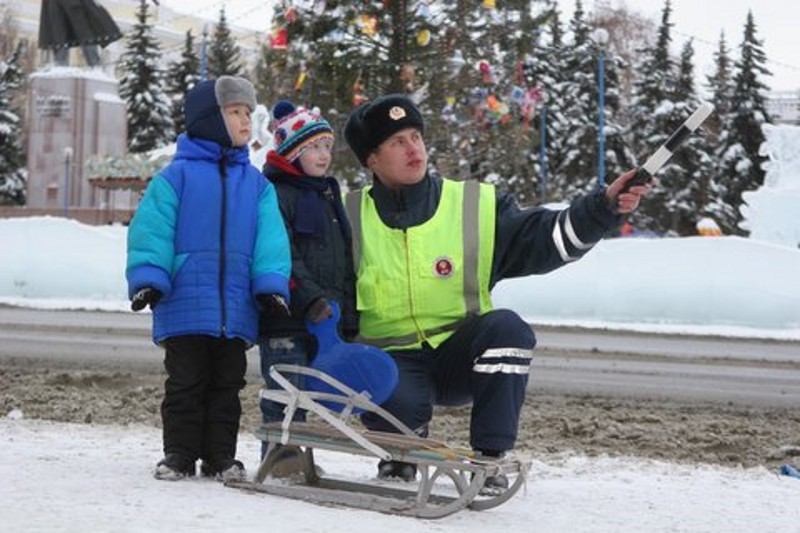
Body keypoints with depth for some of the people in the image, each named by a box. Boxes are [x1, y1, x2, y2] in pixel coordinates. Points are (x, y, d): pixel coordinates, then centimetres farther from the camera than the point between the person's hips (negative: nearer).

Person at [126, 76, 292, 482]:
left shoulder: (256, 184, 8)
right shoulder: (176, 176, -3)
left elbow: (270, 238, 4)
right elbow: (151, 230, -7)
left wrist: (272, 284, -7)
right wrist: (148, 279, -15)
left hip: (236, 309, 3)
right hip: (185, 307, -3)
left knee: (227, 385, 10)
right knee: (185, 384, 6)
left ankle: (220, 456, 19)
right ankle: (179, 455, 15)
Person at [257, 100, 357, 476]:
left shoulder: (329, 195, 22)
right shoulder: (276, 194, -6)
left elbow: (344, 260, 24)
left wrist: (349, 316, 18)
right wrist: (309, 297, -24)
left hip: (326, 317, 8)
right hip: (285, 317, -8)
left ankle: (294, 450, 15)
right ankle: (281, 451, -3)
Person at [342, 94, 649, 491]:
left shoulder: (474, 205, -2)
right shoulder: (351, 217, 1)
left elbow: (544, 239, -11)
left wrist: (603, 208, -26)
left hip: (460, 357, 1)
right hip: (392, 361, -1)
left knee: (506, 327, -31)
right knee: (396, 410, -35)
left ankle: (489, 457, -18)